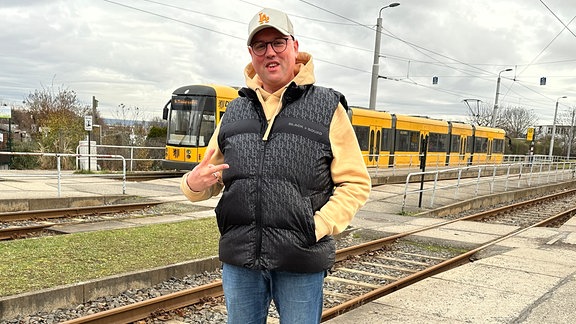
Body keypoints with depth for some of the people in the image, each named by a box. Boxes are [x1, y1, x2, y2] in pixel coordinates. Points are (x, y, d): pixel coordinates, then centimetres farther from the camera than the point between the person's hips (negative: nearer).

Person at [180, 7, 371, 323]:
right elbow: (212, 178, 13)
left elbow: (355, 183, -3)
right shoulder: (235, 111, 10)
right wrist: (194, 184, -10)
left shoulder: (327, 107, -1)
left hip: (300, 262, -3)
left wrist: (319, 227, -15)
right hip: (239, 258, 4)